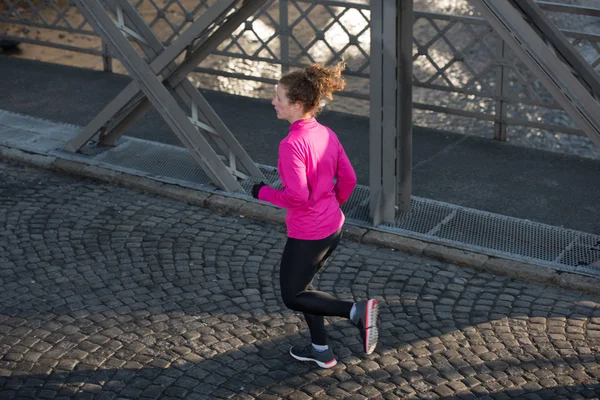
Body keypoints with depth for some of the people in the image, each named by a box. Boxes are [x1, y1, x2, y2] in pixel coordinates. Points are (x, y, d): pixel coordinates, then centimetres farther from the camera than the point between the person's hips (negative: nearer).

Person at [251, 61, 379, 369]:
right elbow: (348, 179, 6)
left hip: (307, 236, -8)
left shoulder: (291, 145, -25)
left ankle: (357, 311, -5)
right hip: (333, 227, 8)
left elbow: (297, 196, -27)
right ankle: (320, 350, 35)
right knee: (300, 284, 26)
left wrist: (264, 193, -11)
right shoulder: (327, 135, 0)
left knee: (292, 297, 12)